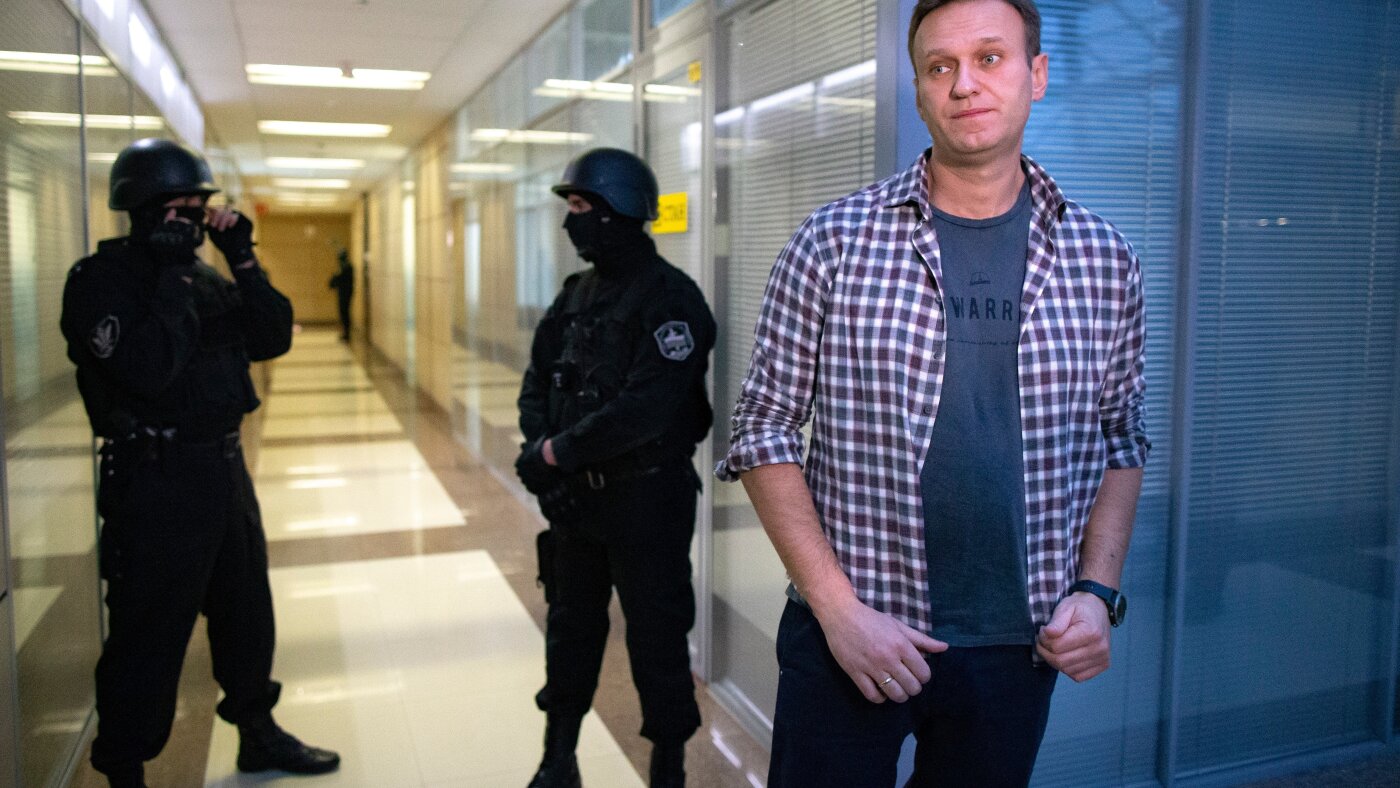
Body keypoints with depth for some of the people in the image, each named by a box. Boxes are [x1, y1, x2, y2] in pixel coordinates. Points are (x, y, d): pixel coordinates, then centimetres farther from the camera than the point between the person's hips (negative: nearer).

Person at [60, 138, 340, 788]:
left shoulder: (203, 276, 10)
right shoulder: (101, 279, -12)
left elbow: (273, 339, 3)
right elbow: (147, 369, -27)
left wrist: (244, 259, -4)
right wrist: (174, 277, -22)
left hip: (223, 467, 8)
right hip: (155, 482, -8)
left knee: (247, 613, 20)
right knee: (149, 639, 4)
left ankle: (258, 734, 38)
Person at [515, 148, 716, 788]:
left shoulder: (670, 298, -16)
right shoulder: (577, 294, 9)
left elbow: (647, 409, -25)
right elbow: (539, 381, 9)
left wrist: (558, 451, -18)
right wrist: (537, 447, -10)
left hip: (647, 496, -7)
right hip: (575, 495, 8)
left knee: (656, 635, 4)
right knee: (571, 626, 17)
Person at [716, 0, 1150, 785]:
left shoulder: (1103, 259, 2)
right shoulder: (834, 242, -7)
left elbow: (1120, 439, 11)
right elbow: (764, 432, -5)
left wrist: (1097, 589, -1)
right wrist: (840, 608, -11)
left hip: (1017, 651, 3)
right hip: (847, 639, -2)